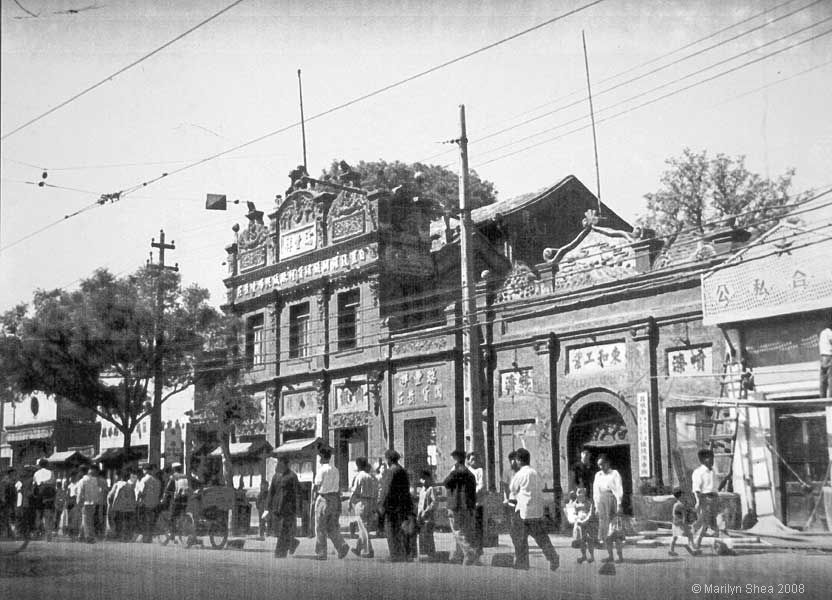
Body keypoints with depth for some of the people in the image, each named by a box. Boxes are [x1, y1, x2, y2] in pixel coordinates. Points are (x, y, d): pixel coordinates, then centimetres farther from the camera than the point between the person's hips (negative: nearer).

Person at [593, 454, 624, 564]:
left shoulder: (614, 474, -1)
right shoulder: (598, 475, 14)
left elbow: (619, 490, -7)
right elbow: (595, 492, 15)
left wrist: (619, 505, -14)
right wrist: (596, 506, 10)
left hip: (612, 501, -5)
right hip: (602, 503, 5)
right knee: (605, 529, 4)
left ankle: (620, 555, -6)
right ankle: (610, 555, 8)